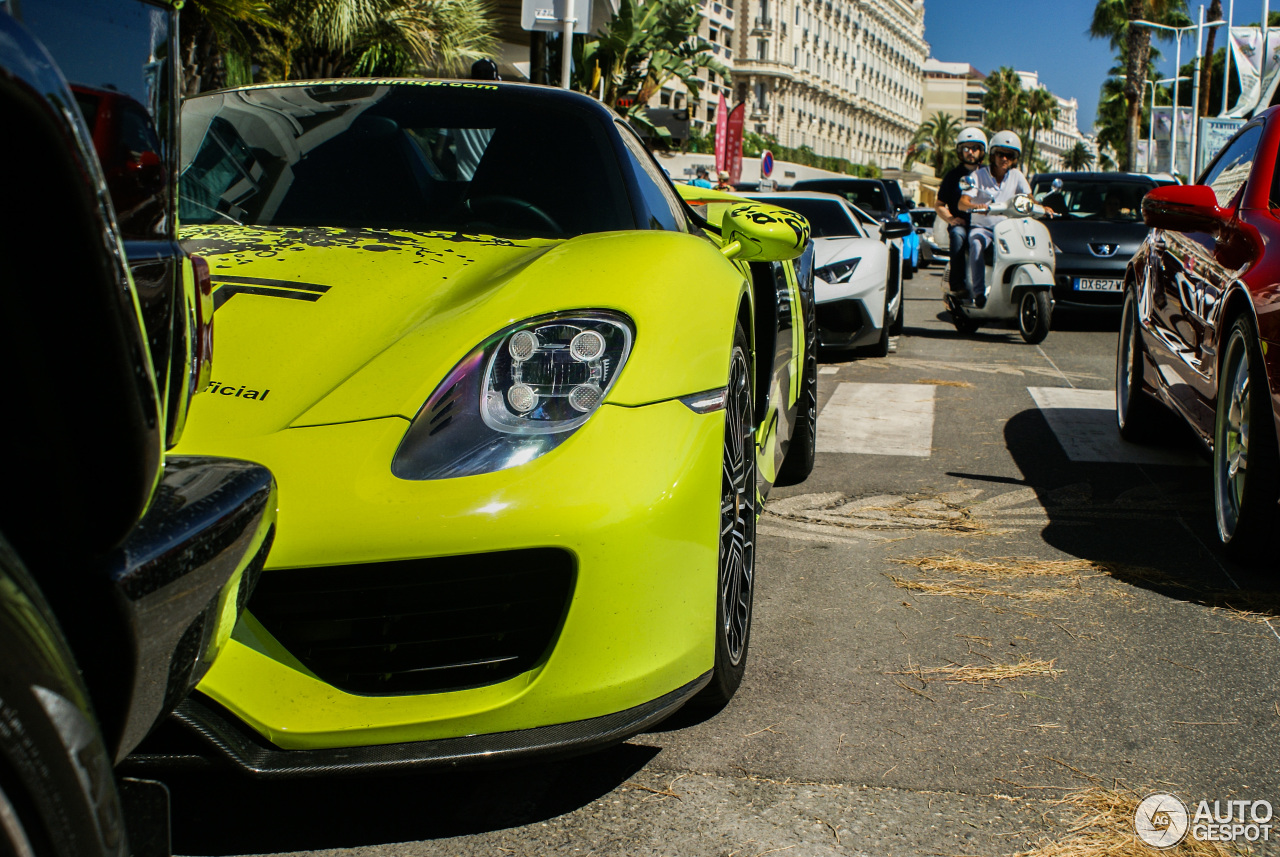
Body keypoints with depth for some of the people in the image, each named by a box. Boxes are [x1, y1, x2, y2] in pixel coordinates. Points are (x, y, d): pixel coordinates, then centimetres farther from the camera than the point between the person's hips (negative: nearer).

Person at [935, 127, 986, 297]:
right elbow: (939, 205, 15)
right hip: (961, 224, 0)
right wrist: (951, 219, -5)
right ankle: (958, 285, -40)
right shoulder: (953, 176, 17)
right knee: (958, 235, -36)